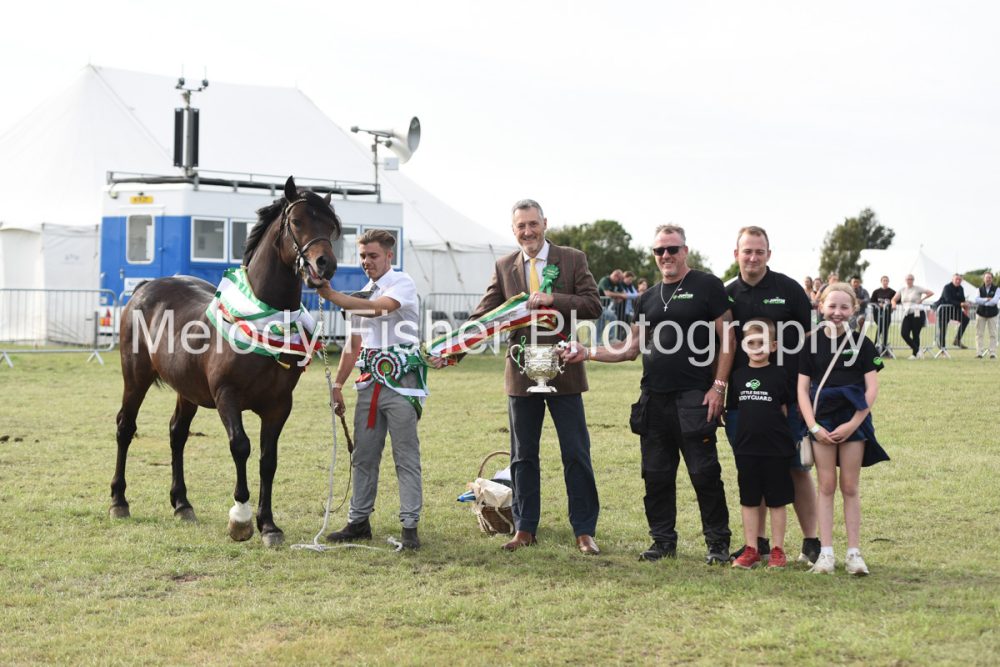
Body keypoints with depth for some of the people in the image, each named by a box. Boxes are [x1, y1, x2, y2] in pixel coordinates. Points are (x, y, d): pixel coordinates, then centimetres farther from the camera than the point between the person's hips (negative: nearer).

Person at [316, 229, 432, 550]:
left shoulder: (403, 283, -5)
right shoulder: (363, 294, 18)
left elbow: (377, 308, -25)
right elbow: (353, 344, 22)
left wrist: (331, 295, -28)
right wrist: (338, 383, 17)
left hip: (400, 380, -7)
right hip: (370, 382, 7)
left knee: (406, 456, -5)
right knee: (363, 456, 10)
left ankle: (410, 526, -3)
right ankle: (358, 521, 17)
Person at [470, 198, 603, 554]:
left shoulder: (572, 259, 0)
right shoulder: (504, 267, 7)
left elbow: (593, 305, -8)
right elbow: (484, 315, 3)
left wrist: (552, 299, -21)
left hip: (563, 369, -2)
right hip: (522, 371, 2)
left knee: (576, 454, 1)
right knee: (523, 456, 9)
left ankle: (584, 531, 8)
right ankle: (525, 529, 19)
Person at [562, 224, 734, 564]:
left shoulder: (707, 286, -1)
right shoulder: (648, 298, 17)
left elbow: (727, 339, -3)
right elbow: (631, 348, 16)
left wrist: (718, 386, -10)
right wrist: (588, 353, 4)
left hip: (694, 398, -6)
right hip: (653, 398, 6)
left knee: (704, 472, -5)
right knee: (656, 474, 8)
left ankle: (718, 542, 5)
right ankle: (663, 540, 18)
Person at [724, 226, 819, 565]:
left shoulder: (788, 289, 0)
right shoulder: (727, 295, 8)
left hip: (788, 396, -3)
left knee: (797, 469, 1)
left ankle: (811, 542, 10)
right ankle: (757, 542, 17)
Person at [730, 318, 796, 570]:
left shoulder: (779, 375, -3)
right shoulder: (738, 376, 5)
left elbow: (787, 409, 2)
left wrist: (786, 438, -2)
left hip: (776, 448, -3)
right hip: (746, 448, 3)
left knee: (776, 501, 5)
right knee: (749, 500, 9)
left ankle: (777, 550, 13)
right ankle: (751, 549, 16)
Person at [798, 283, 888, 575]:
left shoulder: (862, 343, 1)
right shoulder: (811, 343, 3)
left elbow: (871, 389, -2)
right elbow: (803, 389, 2)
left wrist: (853, 424, -11)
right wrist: (813, 426, -8)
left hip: (853, 421, -1)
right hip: (822, 419, 1)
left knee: (850, 487, 3)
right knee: (826, 486, 3)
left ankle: (854, 552, 8)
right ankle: (825, 552, 5)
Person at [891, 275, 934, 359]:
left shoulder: (917, 289, 0)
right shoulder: (902, 290, 13)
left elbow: (931, 293, -4)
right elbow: (894, 299, 17)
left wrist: (922, 299, -6)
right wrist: (894, 304, -5)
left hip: (917, 314, -5)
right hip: (907, 314, 5)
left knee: (915, 334, -2)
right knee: (904, 333, -10)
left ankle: (915, 354, 10)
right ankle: (917, 350, 1)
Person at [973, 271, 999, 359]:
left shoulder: (996, 289, 1)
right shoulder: (980, 289, 5)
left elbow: (995, 300, -13)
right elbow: (977, 300, -8)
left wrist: (983, 302, -13)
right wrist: (987, 299, -18)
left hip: (992, 314, -1)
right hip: (981, 313, 1)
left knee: (993, 334, -2)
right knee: (979, 334, -2)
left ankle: (992, 353, 0)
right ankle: (979, 353, -1)